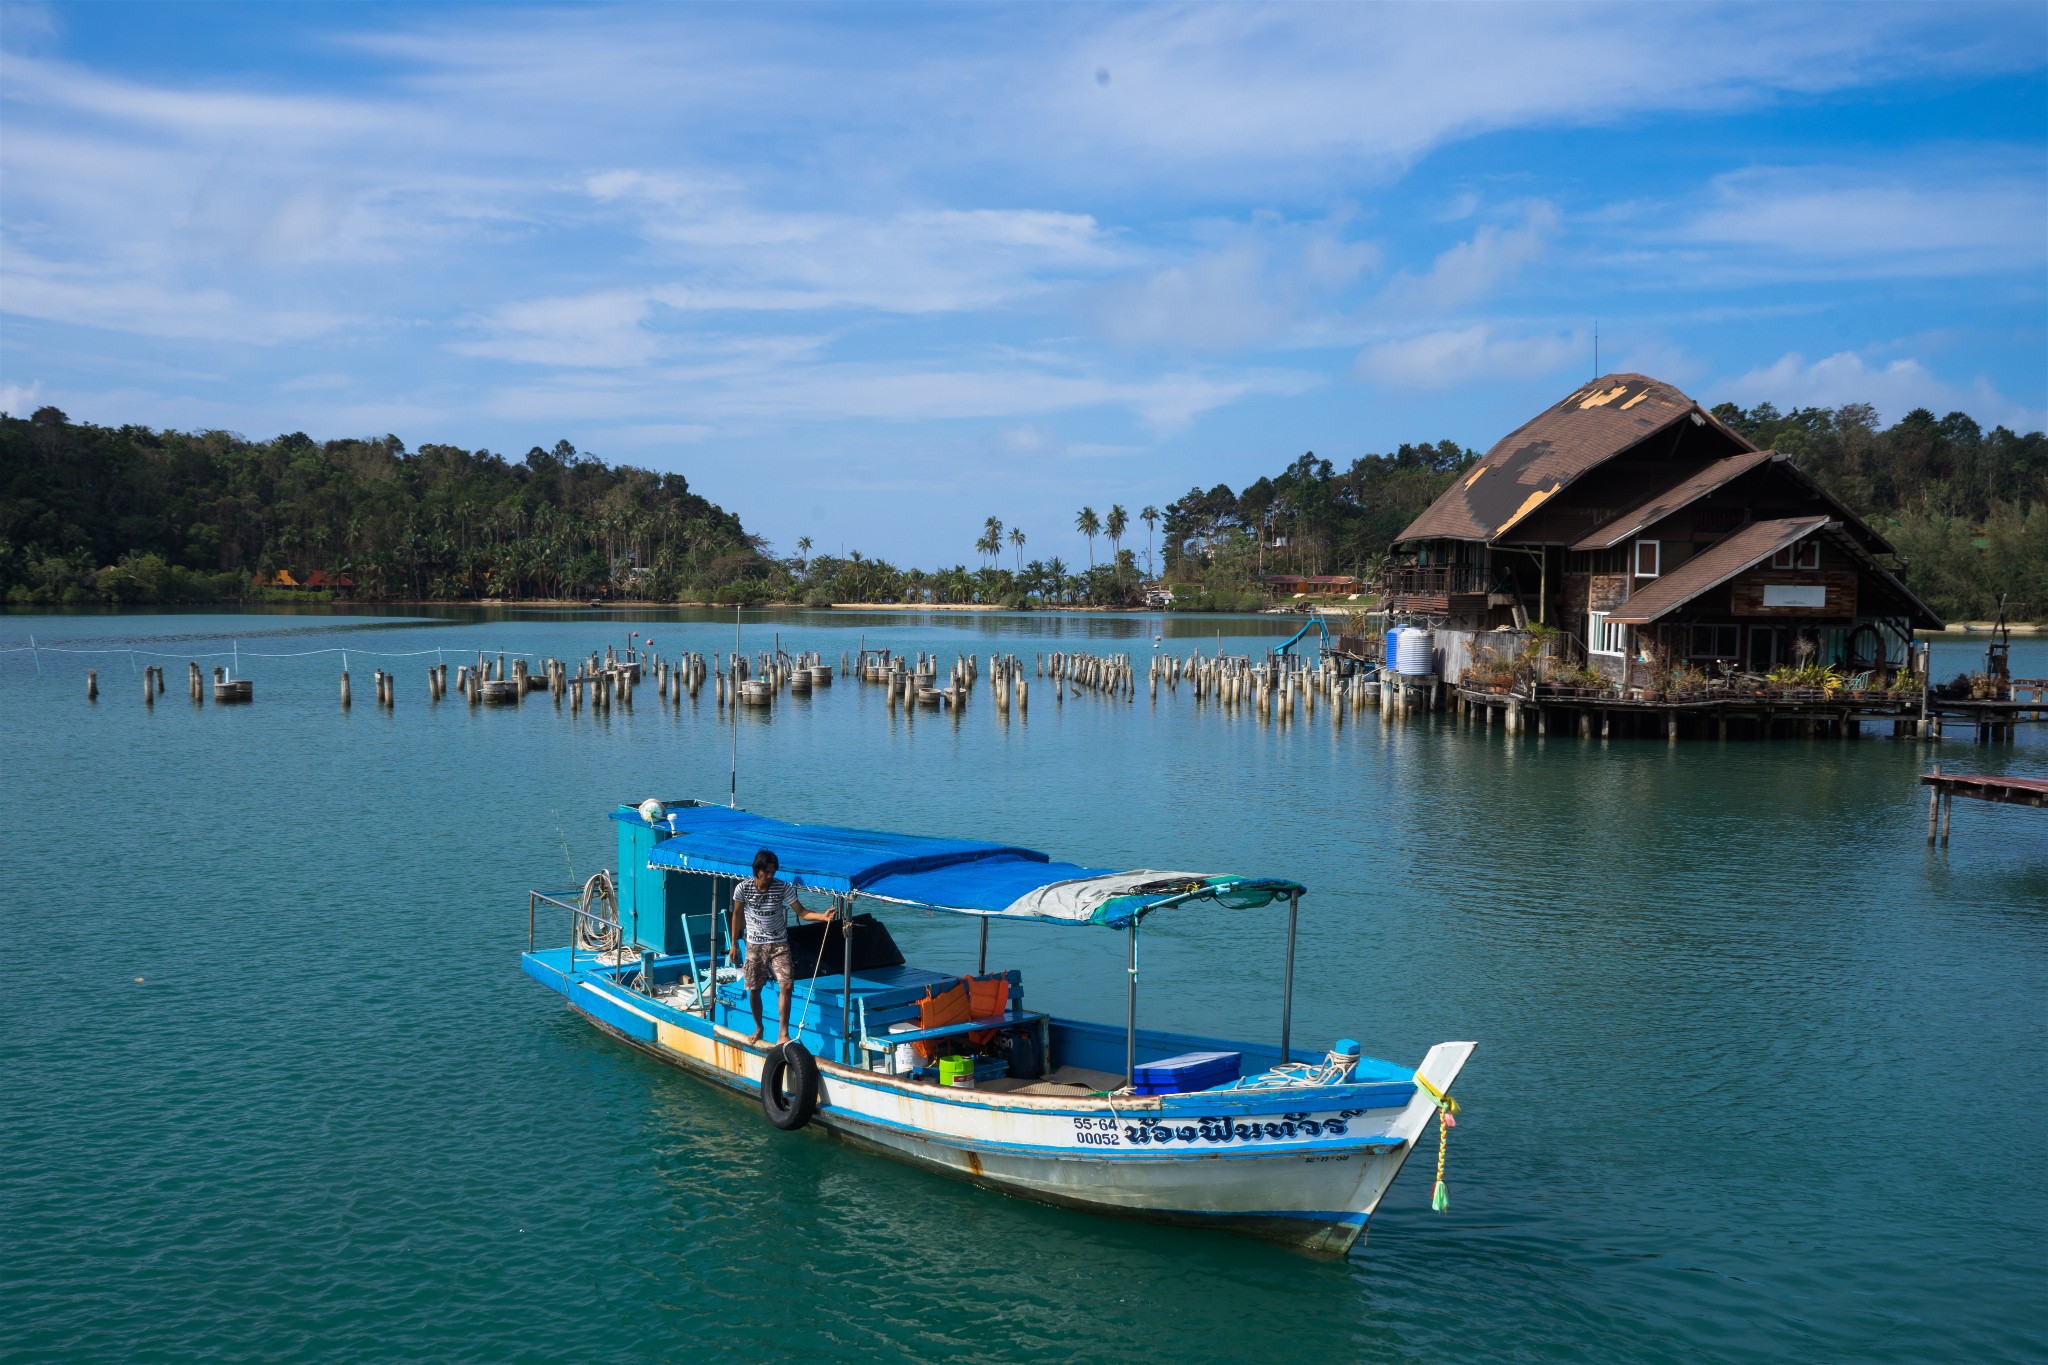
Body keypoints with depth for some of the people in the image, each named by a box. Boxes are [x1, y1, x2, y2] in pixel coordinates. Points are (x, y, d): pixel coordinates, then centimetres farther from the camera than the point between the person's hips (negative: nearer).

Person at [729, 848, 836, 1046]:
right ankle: (758, 1028, 32)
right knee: (753, 989, 7)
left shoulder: (783, 888, -12)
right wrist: (734, 944, 7)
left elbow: (802, 912, -12)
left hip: (779, 944, -1)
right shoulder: (743, 889, -11)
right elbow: (737, 915, 4)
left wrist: (822, 916, -29)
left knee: (786, 986, -16)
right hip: (755, 946, 1)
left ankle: (783, 1034, -11)